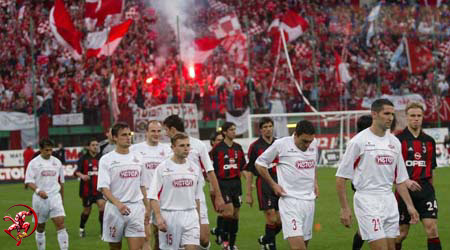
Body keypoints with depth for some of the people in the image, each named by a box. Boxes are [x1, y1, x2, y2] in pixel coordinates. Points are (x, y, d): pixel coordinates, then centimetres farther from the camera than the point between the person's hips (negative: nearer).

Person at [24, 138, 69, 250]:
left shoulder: (57, 162, 9)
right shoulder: (34, 163, -2)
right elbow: (29, 182, -8)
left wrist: (62, 199, 19)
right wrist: (38, 190, -27)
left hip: (55, 197, 2)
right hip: (40, 199, -1)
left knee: (60, 223, -13)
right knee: (40, 227, 9)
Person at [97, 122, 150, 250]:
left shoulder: (137, 158, 10)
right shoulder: (106, 159, -3)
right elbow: (103, 188, -12)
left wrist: (147, 208, 13)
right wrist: (118, 204, -27)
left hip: (136, 207, 3)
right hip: (115, 209, -2)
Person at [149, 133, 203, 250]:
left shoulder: (194, 168, 9)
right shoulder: (163, 168, -4)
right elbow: (153, 196, -7)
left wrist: (198, 218, 15)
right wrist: (158, 217, -16)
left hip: (190, 215, 3)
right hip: (169, 216, -3)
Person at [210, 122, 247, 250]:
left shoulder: (238, 148, 10)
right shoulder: (217, 148, -5)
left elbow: (243, 167, 15)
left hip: (236, 183, 5)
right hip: (223, 183, -5)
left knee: (235, 214, 6)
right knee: (229, 211, -16)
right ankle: (224, 239, 2)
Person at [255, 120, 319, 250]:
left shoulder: (314, 143, 6)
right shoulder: (281, 144, -9)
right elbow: (259, 164, 3)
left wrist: (315, 183, 14)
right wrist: (273, 185, -2)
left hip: (309, 200, 6)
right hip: (290, 200, -6)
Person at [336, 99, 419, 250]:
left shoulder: (395, 142, 10)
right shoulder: (359, 141, -8)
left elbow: (400, 179, 18)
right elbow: (341, 178, -6)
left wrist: (409, 205, 11)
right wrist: (344, 208, -10)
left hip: (389, 201, 6)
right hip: (367, 200, -6)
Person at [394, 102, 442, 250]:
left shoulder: (429, 141, 11)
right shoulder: (398, 140, -3)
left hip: (425, 189, 3)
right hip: (405, 190, -3)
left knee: (432, 229, -9)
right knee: (402, 232, 4)